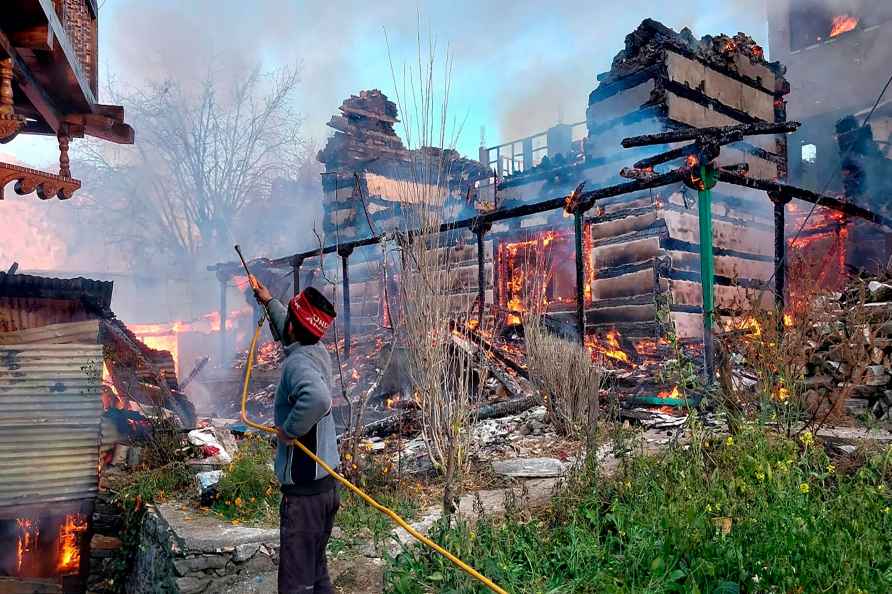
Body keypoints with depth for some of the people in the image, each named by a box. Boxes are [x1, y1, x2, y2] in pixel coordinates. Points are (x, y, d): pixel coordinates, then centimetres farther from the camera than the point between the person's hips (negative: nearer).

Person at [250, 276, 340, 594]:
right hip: (327, 483, 9)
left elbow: (318, 398, -43)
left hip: (303, 490, -9)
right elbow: (294, 333, 28)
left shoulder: (297, 362, -21)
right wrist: (270, 302, 37)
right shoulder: (319, 351, 4)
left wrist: (289, 430, -27)